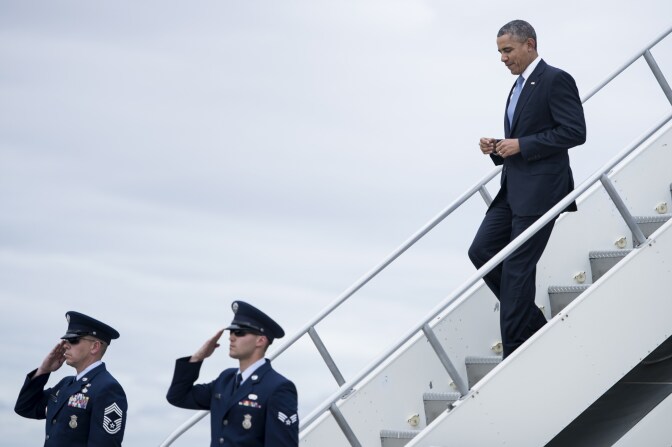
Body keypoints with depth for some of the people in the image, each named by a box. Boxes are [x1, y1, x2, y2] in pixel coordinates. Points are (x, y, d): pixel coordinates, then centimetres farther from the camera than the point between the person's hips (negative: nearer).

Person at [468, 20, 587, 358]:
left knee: (517, 268, -8)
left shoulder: (555, 80, -8)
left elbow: (575, 132, -16)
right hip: (513, 190, 9)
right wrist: (497, 149, 6)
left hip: (540, 191, -9)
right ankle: (531, 320, 11)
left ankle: (515, 352, -1)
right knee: (481, 251, 1)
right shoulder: (519, 87, 20)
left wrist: (521, 145, -17)